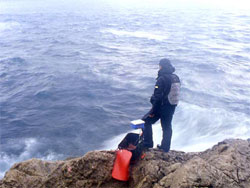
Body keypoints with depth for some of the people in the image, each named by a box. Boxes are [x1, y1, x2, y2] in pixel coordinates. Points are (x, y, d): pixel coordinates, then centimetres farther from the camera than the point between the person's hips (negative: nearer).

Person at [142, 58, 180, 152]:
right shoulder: (176, 78, 2)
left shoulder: (161, 79, -21)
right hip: (171, 107, 7)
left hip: (161, 107, -7)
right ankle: (165, 147, 27)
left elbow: (157, 97, -22)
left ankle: (148, 144, 11)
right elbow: (176, 93, 11)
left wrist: (153, 111, -16)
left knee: (146, 121, 10)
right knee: (167, 127, 18)